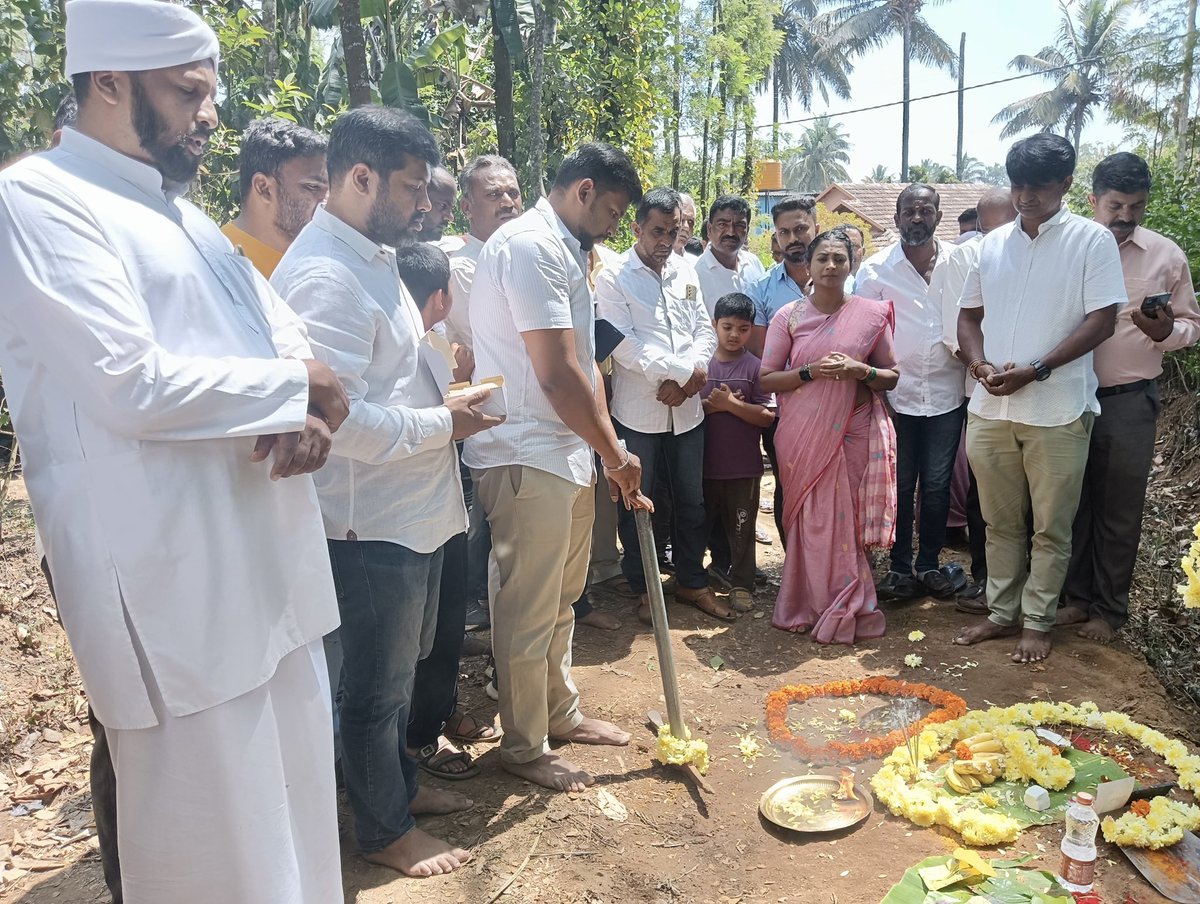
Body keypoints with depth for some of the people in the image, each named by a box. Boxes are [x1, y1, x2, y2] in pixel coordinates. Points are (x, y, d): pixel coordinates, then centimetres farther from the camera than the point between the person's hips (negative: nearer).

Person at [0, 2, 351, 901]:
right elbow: (132, 386, -21)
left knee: (295, 814, 19)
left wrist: (305, 416, -5)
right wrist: (297, 386, -7)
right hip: (178, 587, -8)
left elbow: (286, 334, 18)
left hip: (274, 566, 8)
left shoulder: (183, 212, 20)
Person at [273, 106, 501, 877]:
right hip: (373, 521, -9)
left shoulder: (372, 257, 11)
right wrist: (444, 422, -16)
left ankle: (399, 783, 44)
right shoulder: (323, 275, -21)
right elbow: (340, 419, -28)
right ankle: (384, 829, 29)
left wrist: (447, 398, 5)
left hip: (414, 509, 10)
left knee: (401, 668, 24)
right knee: (377, 683, 9)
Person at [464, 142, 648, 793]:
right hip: (528, 459, -10)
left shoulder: (565, 251, 17)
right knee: (528, 611, 3)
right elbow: (557, 374, -21)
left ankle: (560, 714, 38)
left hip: (567, 454, 10)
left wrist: (608, 456, 10)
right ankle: (524, 748, 21)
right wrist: (616, 453, -11)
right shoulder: (530, 246, -16)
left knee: (560, 600, 21)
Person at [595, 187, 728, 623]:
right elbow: (623, 343, -15)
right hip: (637, 410, -4)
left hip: (687, 408, 5)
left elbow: (705, 330, 9)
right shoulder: (613, 278, -6)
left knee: (691, 501, 13)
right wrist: (685, 371, -17)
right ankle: (643, 588, 25)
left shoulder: (686, 273, 11)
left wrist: (687, 379, -10)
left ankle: (692, 582, 30)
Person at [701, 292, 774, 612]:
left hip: (743, 466, -2)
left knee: (741, 529, 8)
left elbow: (767, 416, -10)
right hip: (705, 464, 2)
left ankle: (741, 585, 20)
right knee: (704, 525, 15)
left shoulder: (755, 367, -5)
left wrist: (730, 403, -17)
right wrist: (711, 405, -16)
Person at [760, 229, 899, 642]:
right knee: (810, 519, 1)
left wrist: (860, 370, -13)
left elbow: (893, 375, 7)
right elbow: (766, 379, 0)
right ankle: (812, 605, 16)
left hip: (853, 433, 0)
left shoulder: (871, 314, 4)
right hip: (803, 436, 0)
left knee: (846, 520, 2)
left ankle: (845, 610, 18)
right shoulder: (788, 317, 3)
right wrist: (811, 371, -15)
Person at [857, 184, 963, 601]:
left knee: (937, 485, 9)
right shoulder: (875, 269, -2)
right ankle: (900, 567, 20)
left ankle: (930, 563, 24)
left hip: (947, 393, 1)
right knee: (899, 486, 8)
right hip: (896, 394, -1)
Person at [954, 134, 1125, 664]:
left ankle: (1037, 621, 21)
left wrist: (1034, 371, -18)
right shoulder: (993, 244, 10)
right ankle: (1002, 612, 27)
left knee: (1051, 527, 7)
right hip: (990, 409, 4)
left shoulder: (1092, 240, -3)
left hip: (1057, 411, -4)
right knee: (1001, 521, 14)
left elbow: (1101, 321, -8)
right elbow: (969, 315, 14)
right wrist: (980, 363, -6)